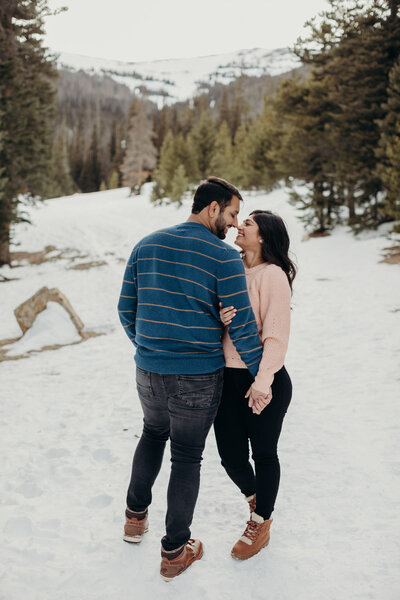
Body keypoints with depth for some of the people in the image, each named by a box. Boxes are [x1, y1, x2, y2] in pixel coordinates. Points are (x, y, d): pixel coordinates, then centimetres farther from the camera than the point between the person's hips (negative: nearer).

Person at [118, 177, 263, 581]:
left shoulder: (146, 245, 3)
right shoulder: (225, 257, -14)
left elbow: (126, 308, 9)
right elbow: (242, 327, -13)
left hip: (148, 370, 5)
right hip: (197, 379, -5)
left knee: (153, 433, 29)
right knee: (187, 457, 10)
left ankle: (135, 517, 40)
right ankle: (174, 552, 22)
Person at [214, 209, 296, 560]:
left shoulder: (272, 274, -12)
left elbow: (276, 336, -15)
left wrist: (263, 382, -20)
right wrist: (220, 318, -14)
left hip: (265, 382, -5)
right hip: (227, 378, 6)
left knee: (263, 454, 10)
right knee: (231, 457, 10)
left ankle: (261, 524, 32)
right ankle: (254, 498, 43)